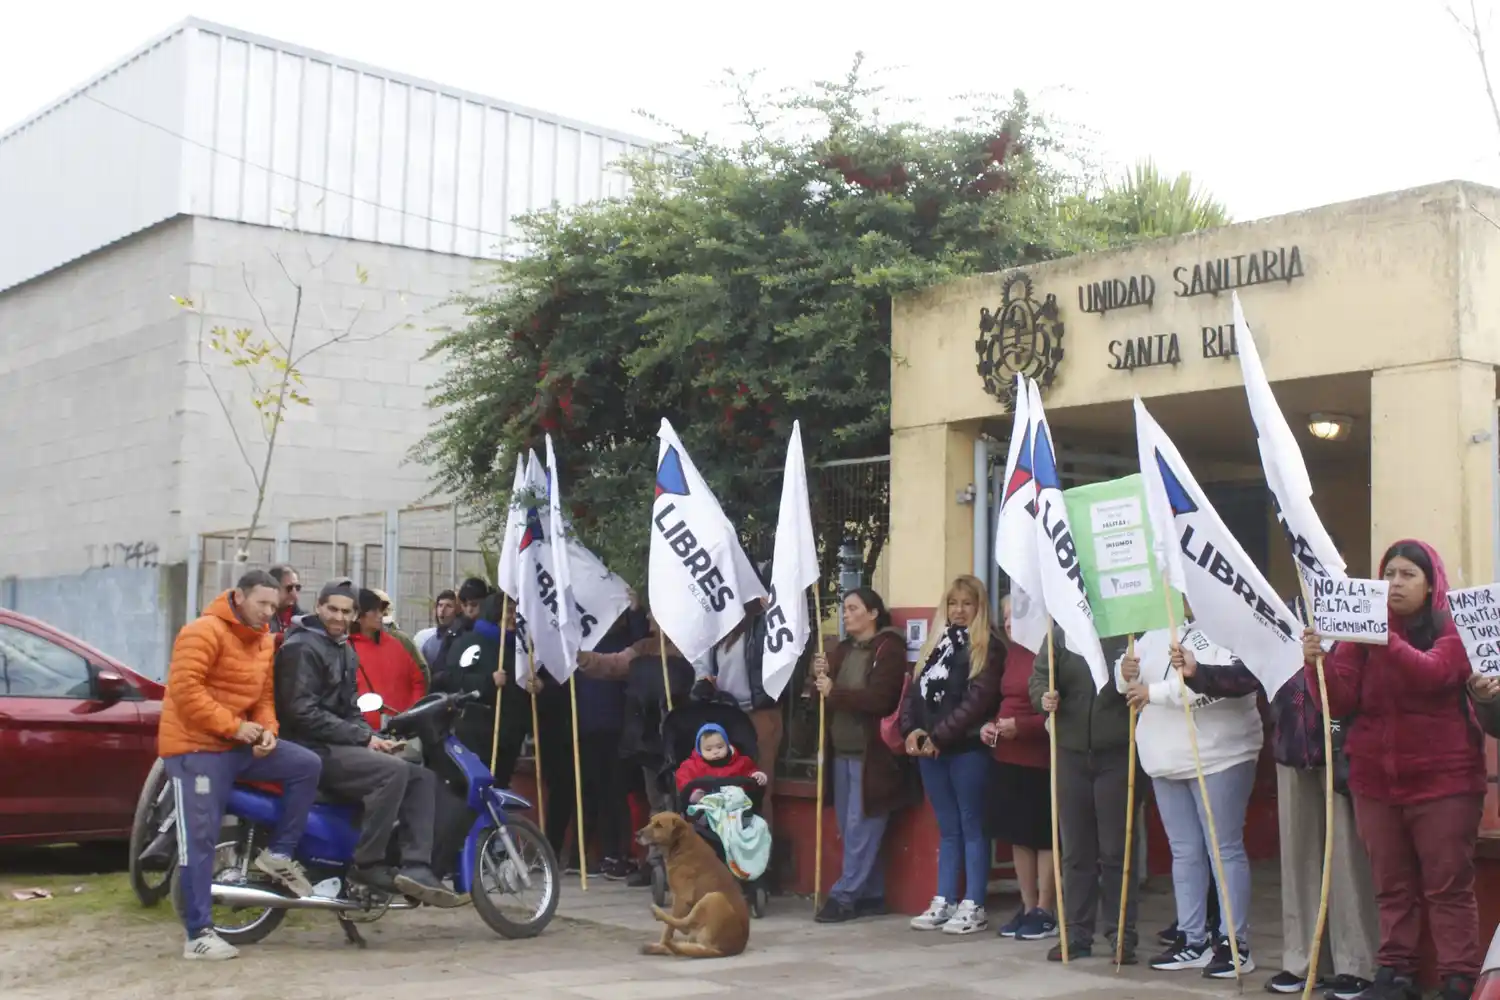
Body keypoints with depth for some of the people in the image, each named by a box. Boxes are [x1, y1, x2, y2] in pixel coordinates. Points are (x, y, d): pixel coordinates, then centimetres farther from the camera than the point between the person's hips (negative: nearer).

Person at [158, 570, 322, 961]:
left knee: (307, 766, -5)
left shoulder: (263, 641, 13)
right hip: (197, 747, -8)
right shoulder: (204, 632, -14)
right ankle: (198, 934, -2)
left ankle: (278, 853, 6)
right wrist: (233, 726, -22)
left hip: (240, 744, 8)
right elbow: (184, 689, -23)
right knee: (200, 840, -7)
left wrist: (266, 729, -4)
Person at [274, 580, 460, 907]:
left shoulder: (345, 650, 19)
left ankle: (415, 868, -17)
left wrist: (370, 737, -1)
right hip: (312, 749, -9)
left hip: (341, 745, 9)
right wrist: (362, 738, -17)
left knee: (423, 777, -5)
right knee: (393, 771, -29)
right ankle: (367, 865, -21)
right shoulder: (302, 647, -10)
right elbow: (302, 712, -18)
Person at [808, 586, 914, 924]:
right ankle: (871, 895, 16)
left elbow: (879, 699, -19)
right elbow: (824, 698, 15)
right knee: (849, 829, 9)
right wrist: (819, 678, -5)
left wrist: (834, 693, -15)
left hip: (871, 754, -8)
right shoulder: (841, 650, 15)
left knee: (860, 827, -6)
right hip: (841, 751, 8)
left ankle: (844, 896, -2)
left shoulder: (889, 649, -7)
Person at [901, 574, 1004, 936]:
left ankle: (974, 907, 4)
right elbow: (913, 690, 12)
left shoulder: (989, 647, -4)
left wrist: (938, 736, -15)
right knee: (947, 830, 12)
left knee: (971, 827, 0)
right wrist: (911, 731, -6)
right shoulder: (935, 645, 17)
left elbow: (978, 699, -14)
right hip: (930, 750, 6)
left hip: (968, 749, -6)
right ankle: (943, 903, 15)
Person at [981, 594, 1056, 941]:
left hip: (1039, 759, -8)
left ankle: (1045, 911, 10)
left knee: (1043, 835, 2)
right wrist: (989, 725, 5)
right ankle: (1028, 908, 21)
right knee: (1018, 834, 12)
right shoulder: (1011, 653, 12)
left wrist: (1021, 726, -21)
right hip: (1007, 758, 8)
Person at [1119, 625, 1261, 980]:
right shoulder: (1158, 634, 12)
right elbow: (1131, 673, 21)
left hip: (1217, 758, -7)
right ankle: (1193, 940, 21)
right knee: (1184, 852, 12)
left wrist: (1155, 692, -23)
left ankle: (1235, 943, 6)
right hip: (1168, 760, 7)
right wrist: (1126, 672, -5)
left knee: (1225, 850, -1)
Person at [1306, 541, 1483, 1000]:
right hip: (1376, 781, 3)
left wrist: (1383, 639, -38)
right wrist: (1317, 663, -21)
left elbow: (1431, 673, -25)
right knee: (1392, 887, 10)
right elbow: (1339, 703, -2)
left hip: (1441, 781, -3)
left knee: (1448, 887, 1)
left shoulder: (1453, 631, -4)